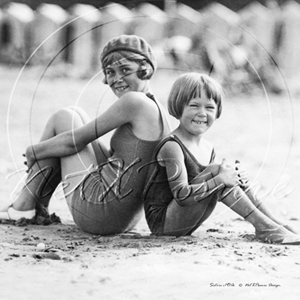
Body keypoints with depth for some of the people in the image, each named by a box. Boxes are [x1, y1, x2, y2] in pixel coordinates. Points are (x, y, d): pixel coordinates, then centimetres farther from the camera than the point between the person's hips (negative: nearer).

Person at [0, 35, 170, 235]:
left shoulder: (135, 101, -16)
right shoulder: (155, 108, 10)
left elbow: (75, 141, -12)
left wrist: (34, 151, 5)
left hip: (101, 212, -9)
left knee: (63, 118, 5)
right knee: (76, 117, 21)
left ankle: (24, 206, 11)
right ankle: (39, 208, 23)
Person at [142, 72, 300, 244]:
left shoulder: (208, 149, 8)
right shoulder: (172, 146, -18)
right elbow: (182, 195, -26)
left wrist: (238, 179, -10)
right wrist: (220, 179, -27)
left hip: (183, 226, 9)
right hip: (162, 221, -8)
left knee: (235, 174, 0)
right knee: (216, 171, -21)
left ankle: (276, 224, -7)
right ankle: (265, 228, -20)